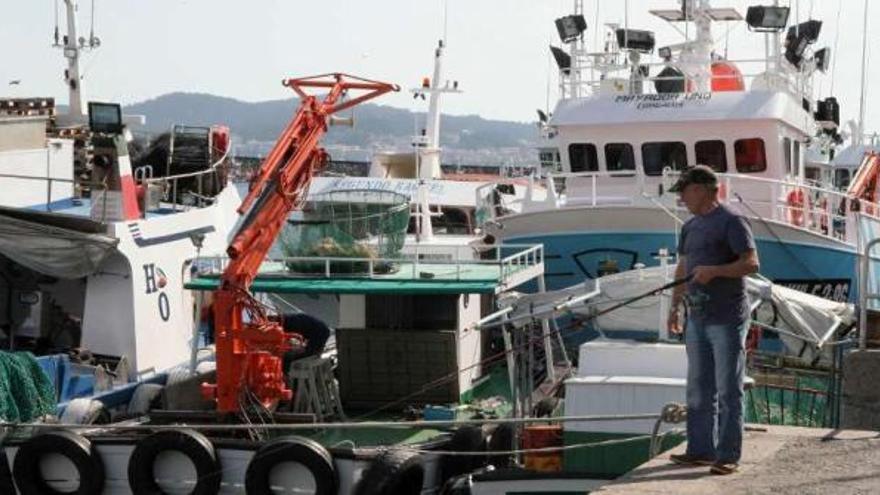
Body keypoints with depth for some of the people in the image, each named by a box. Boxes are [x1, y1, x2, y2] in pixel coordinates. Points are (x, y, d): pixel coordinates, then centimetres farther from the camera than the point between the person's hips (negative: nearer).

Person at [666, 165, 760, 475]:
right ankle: (701, 450, 16)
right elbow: (682, 270, 21)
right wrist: (675, 307, 15)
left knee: (728, 389, -4)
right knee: (699, 388, 10)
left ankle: (728, 456, -1)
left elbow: (752, 264, -14)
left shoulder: (731, 223, -7)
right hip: (697, 319, 8)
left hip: (727, 319, -8)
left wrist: (714, 270, -24)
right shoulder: (690, 227, 17)